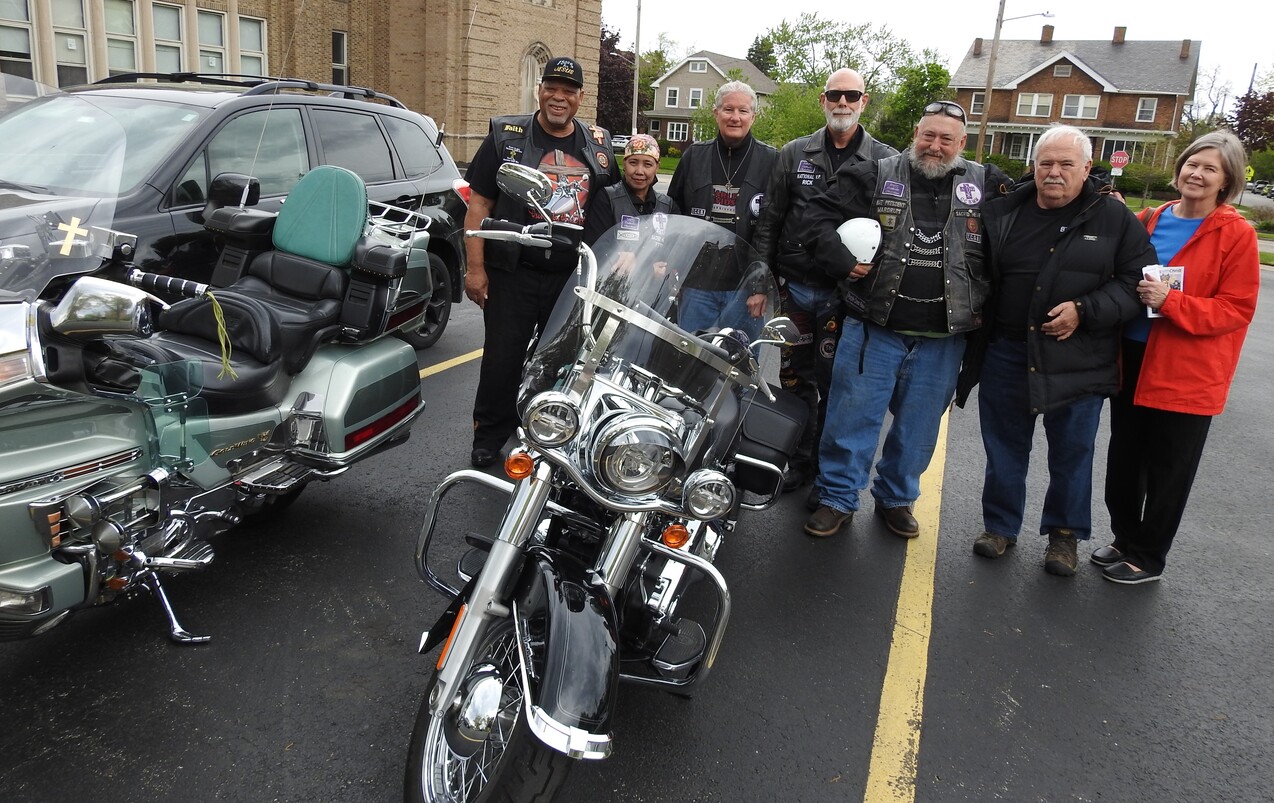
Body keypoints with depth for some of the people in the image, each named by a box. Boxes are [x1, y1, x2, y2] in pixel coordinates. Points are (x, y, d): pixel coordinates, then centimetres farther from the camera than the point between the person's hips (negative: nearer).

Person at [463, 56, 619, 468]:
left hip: (573, 277, 3)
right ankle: (488, 440, 19)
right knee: (502, 359, 4)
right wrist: (475, 268, -8)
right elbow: (479, 205, -2)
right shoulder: (506, 136, 0)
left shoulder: (599, 144, 9)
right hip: (512, 274, -2)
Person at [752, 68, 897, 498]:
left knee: (834, 385, 5)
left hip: (848, 294, -2)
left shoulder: (886, 160, 3)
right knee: (795, 378, 10)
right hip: (796, 287, 2)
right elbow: (769, 221, 7)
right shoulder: (794, 154, 7)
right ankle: (800, 461, 27)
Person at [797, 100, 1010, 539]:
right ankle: (837, 498, 16)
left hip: (942, 338, 2)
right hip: (874, 327, -2)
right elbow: (819, 216, 1)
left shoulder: (988, 186, 6)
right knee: (853, 415, 2)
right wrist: (843, 263, -12)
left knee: (918, 424, 12)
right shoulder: (876, 176, 1)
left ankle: (896, 498, 30)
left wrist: (985, 304, 5)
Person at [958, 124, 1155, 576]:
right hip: (1006, 354, 2)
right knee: (1004, 446, 13)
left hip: (1077, 360, -1)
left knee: (1072, 451, 11)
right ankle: (1000, 525, 30)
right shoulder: (1003, 213, 4)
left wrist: (1085, 310, -15)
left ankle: (1064, 533, 30)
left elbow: (1136, 281, -3)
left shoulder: (1114, 219, -1)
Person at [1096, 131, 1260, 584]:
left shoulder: (1236, 234, -8)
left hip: (1187, 376, -5)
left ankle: (1147, 558, 24)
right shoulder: (1149, 221, 5)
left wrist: (1171, 301, -24)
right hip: (1132, 363, 5)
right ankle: (1126, 539, 34)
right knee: (1123, 461, 15)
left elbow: (1236, 309, -11)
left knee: (1167, 473, 8)